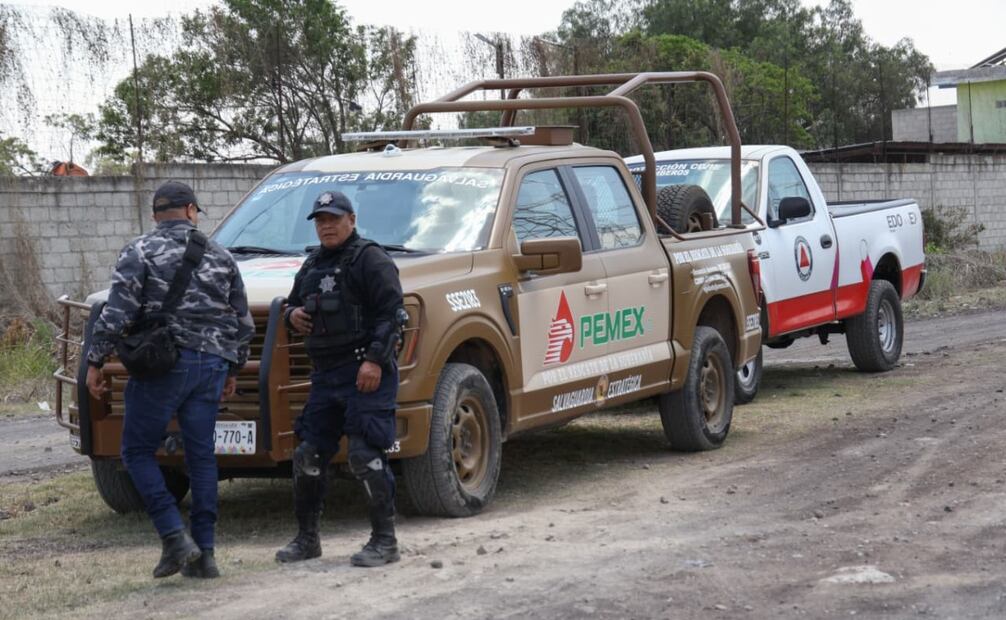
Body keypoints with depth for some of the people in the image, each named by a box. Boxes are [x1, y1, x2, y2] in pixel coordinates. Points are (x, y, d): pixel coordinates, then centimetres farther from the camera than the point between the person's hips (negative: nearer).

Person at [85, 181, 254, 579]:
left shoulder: (141, 252, -2)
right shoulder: (219, 255, 12)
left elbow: (117, 313, -11)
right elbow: (243, 322, 15)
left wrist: (95, 361, -3)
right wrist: (233, 369, 25)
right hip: (211, 364, 4)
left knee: (138, 451, 6)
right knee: (201, 456, 8)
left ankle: (174, 537, -7)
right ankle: (203, 554, 8)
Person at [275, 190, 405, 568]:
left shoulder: (370, 259, -6)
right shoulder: (312, 266, 20)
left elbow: (391, 311, -15)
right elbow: (295, 303, 33)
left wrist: (375, 359, -23)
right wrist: (292, 314, 8)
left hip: (366, 373, -8)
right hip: (325, 374, 8)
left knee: (365, 455, -13)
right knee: (309, 455, 9)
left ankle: (385, 541, -6)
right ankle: (307, 539, 20)